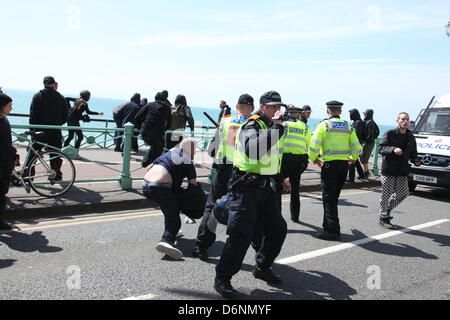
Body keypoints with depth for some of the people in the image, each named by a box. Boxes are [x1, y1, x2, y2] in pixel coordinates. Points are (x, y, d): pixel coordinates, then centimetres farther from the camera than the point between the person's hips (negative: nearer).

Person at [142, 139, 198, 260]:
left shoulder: (170, 153, 24)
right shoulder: (187, 161, 6)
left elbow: (149, 167, 27)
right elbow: (193, 182, -3)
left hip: (146, 185, 8)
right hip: (161, 188, -8)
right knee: (174, 220, -6)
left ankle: (170, 231, 33)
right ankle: (166, 241, -31)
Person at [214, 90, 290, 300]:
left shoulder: (271, 127, 16)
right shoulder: (252, 126, -13)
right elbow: (254, 151, -36)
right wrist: (276, 127, -34)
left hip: (264, 188, 9)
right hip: (245, 188, -9)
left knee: (278, 229, 12)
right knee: (241, 235, -12)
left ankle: (262, 268, 31)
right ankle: (222, 279, 2)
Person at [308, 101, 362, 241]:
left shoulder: (324, 125, -4)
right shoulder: (348, 126, 10)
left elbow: (314, 145, -11)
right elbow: (357, 147, 10)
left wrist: (314, 159, 6)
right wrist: (352, 158, 29)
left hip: (330, 164, -5)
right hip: (344, 164, 5)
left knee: (329, 198, -1)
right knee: (334, 196, 15)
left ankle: (333, 230, -2)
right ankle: (328, 226, 24)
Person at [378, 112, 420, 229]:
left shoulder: (411, 137, 13)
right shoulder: (390, 134, -5)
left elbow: (413, 153, 21)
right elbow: (381, 148, -15)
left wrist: (416, 160, 0)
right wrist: (393, 149, -32)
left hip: (402, 172, 5)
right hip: (388, 171, -5)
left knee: (404, 193, 2)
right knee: (386, 195, 1)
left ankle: (387, 209, 26)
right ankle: (383, 218, 16)